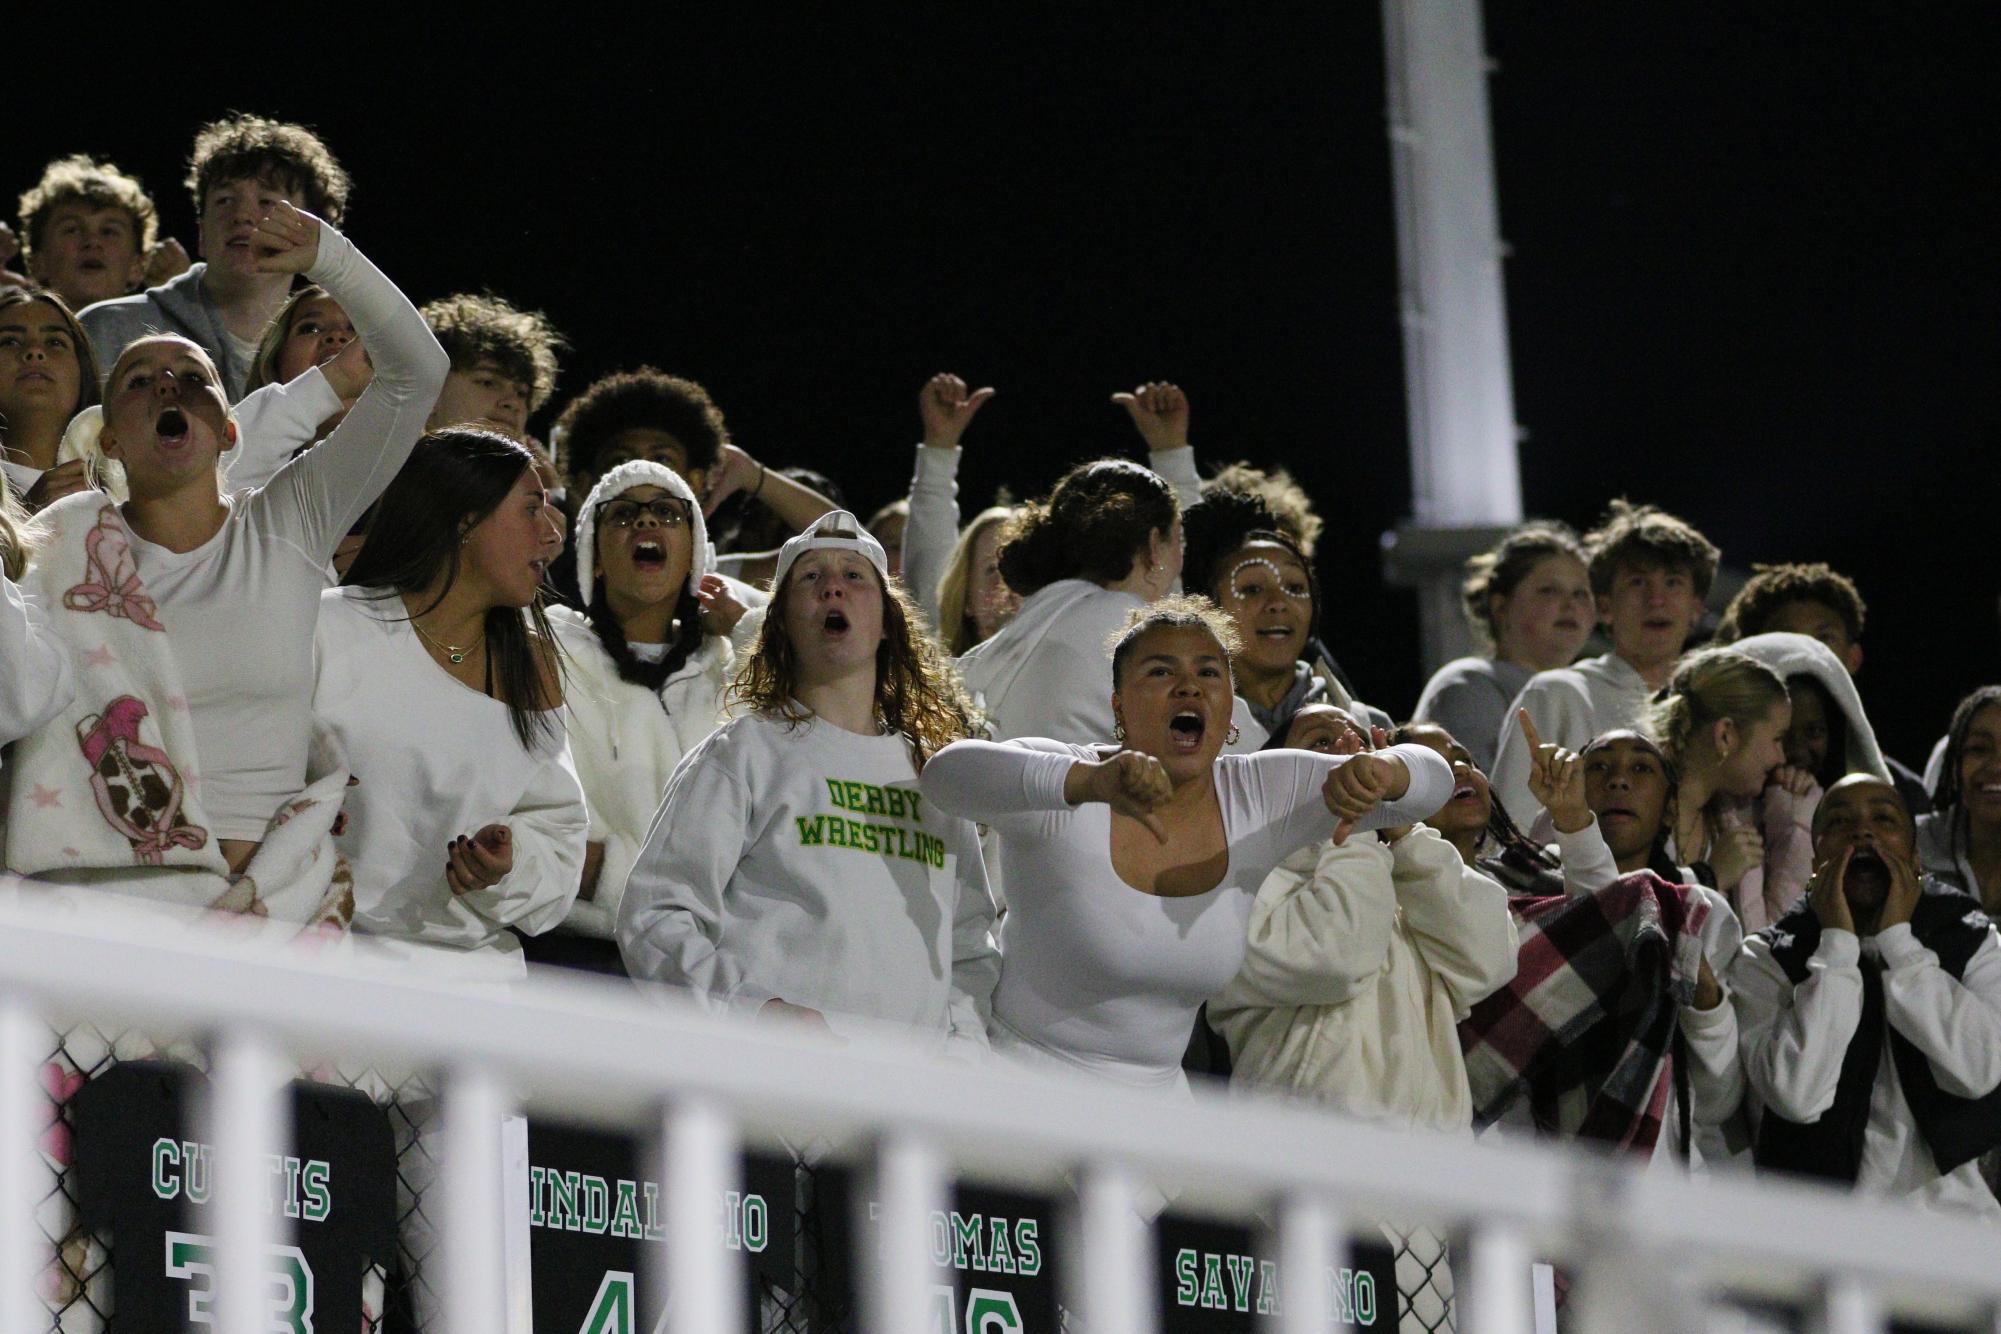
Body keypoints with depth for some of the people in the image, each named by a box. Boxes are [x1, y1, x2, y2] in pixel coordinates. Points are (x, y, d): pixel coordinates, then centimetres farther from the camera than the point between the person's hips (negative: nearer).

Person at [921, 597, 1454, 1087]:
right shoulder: (1065, 792, -17)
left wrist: (1373, 772, -32)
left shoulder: (1259, 797, -3)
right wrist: (1092, 781, -55)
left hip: (1157, 1095, 4)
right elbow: (948, 773, -38)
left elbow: (1430, 780, -6)